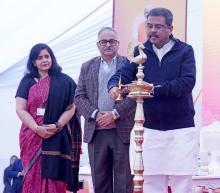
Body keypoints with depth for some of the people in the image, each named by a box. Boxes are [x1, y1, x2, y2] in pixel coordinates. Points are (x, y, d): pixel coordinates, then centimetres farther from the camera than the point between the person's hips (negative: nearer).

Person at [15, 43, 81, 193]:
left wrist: (57, 126, -14)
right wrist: (37, 128, -13)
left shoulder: (64, 81, 8)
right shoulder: (27, 81, 9)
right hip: (32, 136, 1)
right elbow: (20, 109, 1)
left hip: (57, 137, -1)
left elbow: (71, 108, 3)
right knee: (33, 177, -4)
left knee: (54, 178, -5)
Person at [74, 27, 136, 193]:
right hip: (96, 132, 3)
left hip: (123, 131, -3)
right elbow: (79, 97, 8)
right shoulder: (87, 67, 14)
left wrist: (114, 114, -13)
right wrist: (95, 114, -8)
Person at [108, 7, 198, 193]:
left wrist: (155, 89, -24)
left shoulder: (185, 51, 0)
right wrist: (114, 86, -28)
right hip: (150, 129, 2)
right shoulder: (140, 51, 8)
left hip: (180, 128, -2)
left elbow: (188, 82, -14)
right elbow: (123, 74, -4)